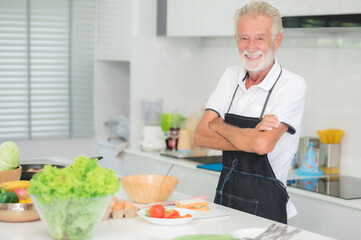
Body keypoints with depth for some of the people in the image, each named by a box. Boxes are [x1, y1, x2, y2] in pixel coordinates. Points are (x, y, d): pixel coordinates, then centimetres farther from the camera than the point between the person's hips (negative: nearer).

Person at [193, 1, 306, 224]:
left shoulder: (292, 86, -9)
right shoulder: (231, 76, 8)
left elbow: (263, 144, -22)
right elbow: (201, 136, 0)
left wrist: (218, 124, -6)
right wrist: (252, 138, -14)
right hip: (224, 199, 4)